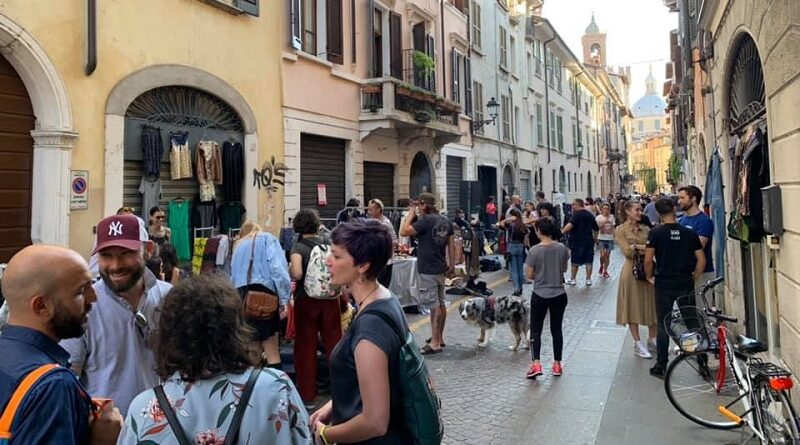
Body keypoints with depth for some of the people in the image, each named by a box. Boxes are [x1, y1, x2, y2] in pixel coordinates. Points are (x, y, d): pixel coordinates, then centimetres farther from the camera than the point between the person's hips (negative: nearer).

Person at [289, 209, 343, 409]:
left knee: (306, 347, 7)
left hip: (306, 300, -3)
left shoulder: (298, 247, -8)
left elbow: (297, 273, -23)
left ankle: (307, 395, 15)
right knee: (334, 344, 11)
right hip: (330, 299, 3)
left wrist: (288, 270, -3)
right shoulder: (327, 245, 4)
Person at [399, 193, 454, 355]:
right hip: (441, 268, 9)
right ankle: (439, 338, 27)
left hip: (428, 269, -8)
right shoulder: (445, 221, 8)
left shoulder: (426, 220, -17)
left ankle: (435, 343, -3)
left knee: (434, 306, -7)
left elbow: (403, 232, -19)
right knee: (441, 303, 15)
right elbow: (451, 245, 11)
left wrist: (410, 215, -6)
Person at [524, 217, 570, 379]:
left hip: (539, 295, -3)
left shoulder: (534, 250, -14)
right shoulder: (562, 248, -4)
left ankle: (536, 364, -9)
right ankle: (557, 365, 22)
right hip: (559, 295, 3)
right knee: (556, 329, 14)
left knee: (535, 330, 4)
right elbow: (564, 269, 8)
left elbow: (529, 275, -9)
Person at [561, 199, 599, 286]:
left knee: (575, 261, 4)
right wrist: (595, 238, 31)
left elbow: (570, 224, -29)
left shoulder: (577, 214, -10)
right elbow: (596, 228, 18)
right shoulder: (590, 214, 11)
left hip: (577, 241, -5)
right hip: (589, 240, 6)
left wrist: (562, 231, -36)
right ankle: (588, 279, 10)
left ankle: (572, 279, 10)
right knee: (588, 261, 8)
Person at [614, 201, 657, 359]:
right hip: (632, 270, -4)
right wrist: (645, 247, -9)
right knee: (633, 306, 2)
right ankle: (638, 344, 10)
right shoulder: (621, 230, -2)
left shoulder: (646, 229, 10)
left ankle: (652, 340, 22)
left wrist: (637, 247, -15)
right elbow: (627, 252, -11)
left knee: (651, 304, 7)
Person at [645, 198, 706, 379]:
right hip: (686, 285, 2)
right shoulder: (689, 233, 1)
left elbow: (648, 259, -11)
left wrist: (650, 276, 4)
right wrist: (694, 278, 12)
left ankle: (661, 367, 8)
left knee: (663, 326, 4)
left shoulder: (656, 233, -8)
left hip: (664, 284, -2)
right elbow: (701, 260, 0)